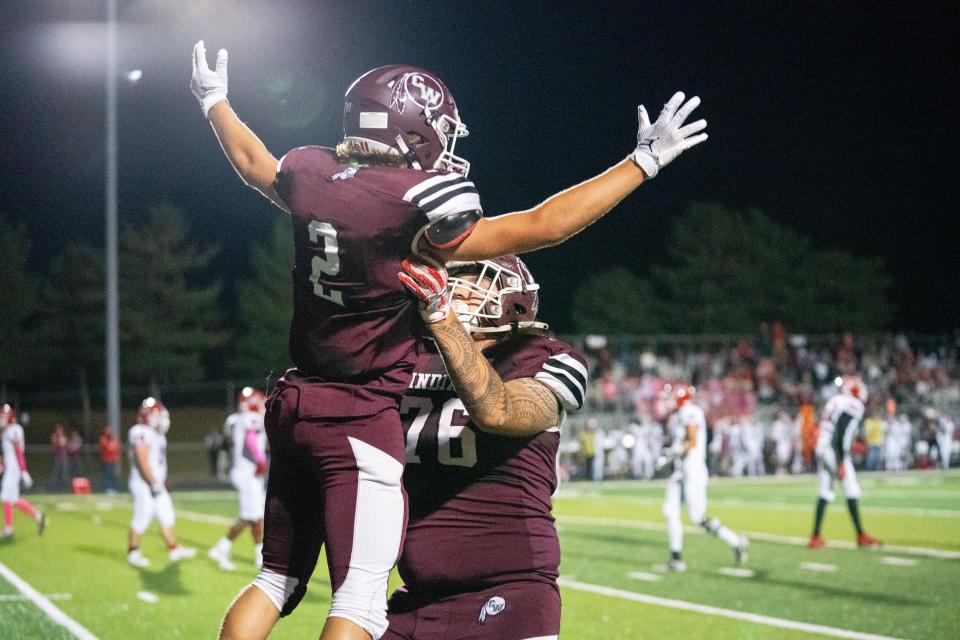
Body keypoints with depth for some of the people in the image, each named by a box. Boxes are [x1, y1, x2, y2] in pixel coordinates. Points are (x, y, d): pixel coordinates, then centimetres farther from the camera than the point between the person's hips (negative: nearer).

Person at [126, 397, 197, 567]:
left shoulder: (157, 434, 13)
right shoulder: (140, 433, -17)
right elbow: (142, 462, -21)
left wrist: (162, 482, 19)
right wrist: (153, 484, -21)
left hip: (157, 485, 10)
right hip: (144, 486, -10)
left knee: (167, 518, 12)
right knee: (141, 520, -1)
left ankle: (174, 549, 19)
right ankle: (133, 552, 11)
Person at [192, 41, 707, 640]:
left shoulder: (311, 176, 3)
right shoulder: (413, 204, -17)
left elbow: (253, 161, 26)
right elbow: (541, 226, -17)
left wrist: (216, 102, 46)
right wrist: (644, 162, -10)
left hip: (297, 408, 8)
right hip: (362, 419, -8)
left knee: (276, 581, 16)